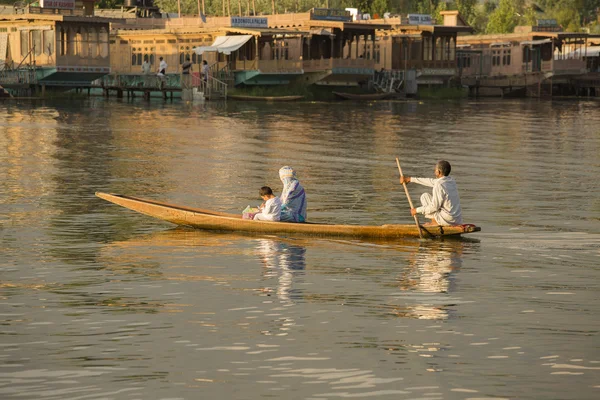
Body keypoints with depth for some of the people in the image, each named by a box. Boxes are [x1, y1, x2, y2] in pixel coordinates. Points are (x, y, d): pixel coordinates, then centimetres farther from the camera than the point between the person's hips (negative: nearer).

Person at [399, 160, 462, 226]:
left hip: (447, 221, -7)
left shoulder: (439, 185, -17)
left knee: (425, 196, 6)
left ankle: (434, 222, 5)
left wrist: (417, 210, -2)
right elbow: (431, 181, 19)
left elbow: (434, 207, -16)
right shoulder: (451, 180, 8)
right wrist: (410, 179, 26)